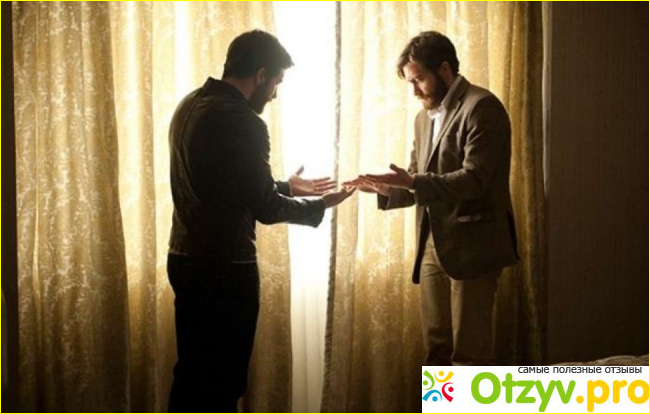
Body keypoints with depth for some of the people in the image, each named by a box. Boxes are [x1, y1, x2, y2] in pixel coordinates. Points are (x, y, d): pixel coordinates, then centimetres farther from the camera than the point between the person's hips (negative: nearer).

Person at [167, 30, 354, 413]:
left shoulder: (190, 106, 8)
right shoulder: (242, 122, -20)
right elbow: (265, 208, -16)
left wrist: (286, 186, 20)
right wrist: (320, 204, 0)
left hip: (185, 259, 9)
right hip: (223, 269, -9)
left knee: (193, 371, 19)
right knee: (221, 381, 6)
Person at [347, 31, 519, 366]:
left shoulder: (481, 107, -11)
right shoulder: (424, 117, 16)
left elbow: (474, 178, -21)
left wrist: (413, 182, -27)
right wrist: (387, 189, -1)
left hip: (471, 246, -8)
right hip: (432, 247, 8)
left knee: (469, 351, -1)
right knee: (436, 347, 14)